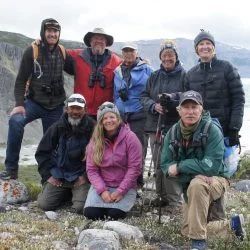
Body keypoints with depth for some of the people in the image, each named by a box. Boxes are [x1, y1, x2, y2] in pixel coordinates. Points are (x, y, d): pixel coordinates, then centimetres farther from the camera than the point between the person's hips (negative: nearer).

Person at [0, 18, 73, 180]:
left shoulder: (62, 53, 3)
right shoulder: (32, 51, -7)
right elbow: (21, 80, -7)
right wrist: (19, 104, -18)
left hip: (56, 106, 3)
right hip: (35, 102, -3)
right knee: (16, 121, -30)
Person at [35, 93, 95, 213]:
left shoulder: (92, 128, -7)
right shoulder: (58, 127, 1)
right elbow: (42, 152, 8)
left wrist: (86, 176, -8)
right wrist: (48, 175, 1)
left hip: (81, 176, -3)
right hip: (59, 176, 3)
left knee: (81, 207, -22)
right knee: (44, 204, -11)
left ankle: (77, 193, 14)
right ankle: (66, 193, 19)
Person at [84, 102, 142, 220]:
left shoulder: (130, 137, -9)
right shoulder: (95, 140, 0)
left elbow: (134, 168, -11)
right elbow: (91, 169, -2)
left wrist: (120, 191, -16)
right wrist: (102, 190, -16)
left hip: (124, 187, -2)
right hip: (101, 185, 3)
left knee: (115, 214, -24)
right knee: (90, 213, -18)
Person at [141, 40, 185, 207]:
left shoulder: (184, 75, -1)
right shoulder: (154, 76, 14)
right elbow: (144, 96, 13)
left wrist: (173, 98, -22)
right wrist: (154, 106, -7)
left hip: (175, 126, -5)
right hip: (155, 126, 5)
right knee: (158, 164, 10)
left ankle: (175, 201, 0)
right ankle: (162, 196, 23)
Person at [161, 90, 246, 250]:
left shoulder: (212, 130, -22)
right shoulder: (173, 132, -6)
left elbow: (212, 167, -29)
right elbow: (166, 165, -9)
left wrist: (179, 167, -23)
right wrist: (188, 174, -27)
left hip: (215, 180, -6)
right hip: (190, 186, 6)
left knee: (196, 185, -39)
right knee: (188, 230, 9)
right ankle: (233, 223, 33)